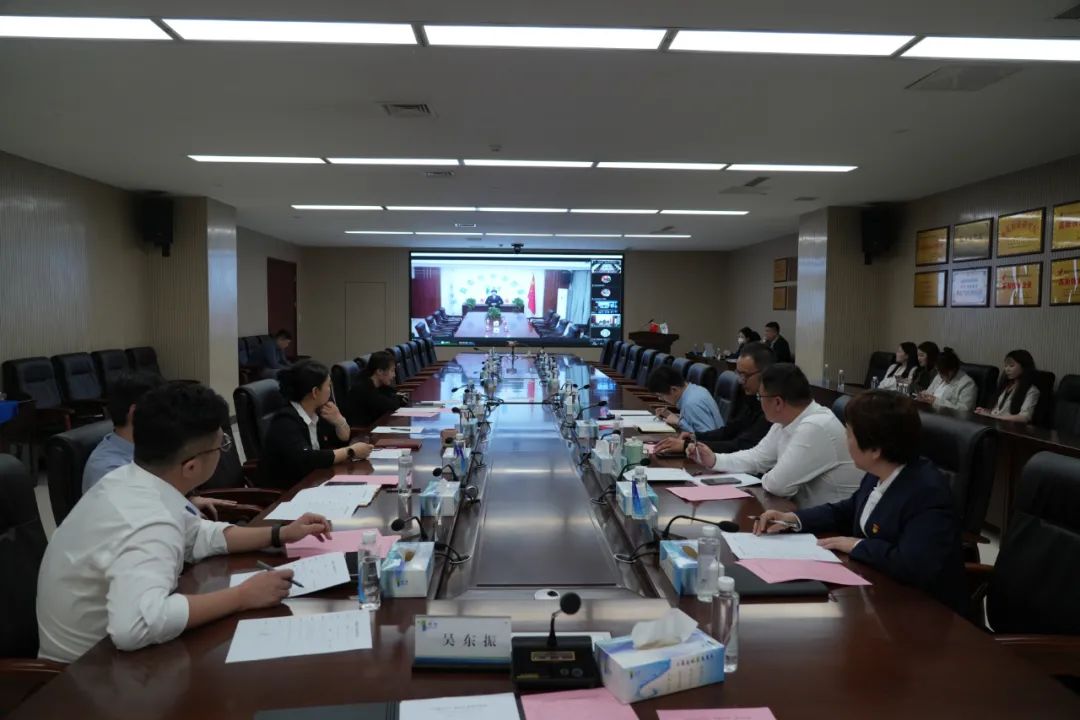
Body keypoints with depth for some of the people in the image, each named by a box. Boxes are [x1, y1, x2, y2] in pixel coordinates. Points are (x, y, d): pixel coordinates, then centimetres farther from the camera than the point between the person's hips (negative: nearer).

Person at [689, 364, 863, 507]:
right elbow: (757, 457, 14)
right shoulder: (785, 422, 2)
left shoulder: (816, 428, -26)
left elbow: (778, 484, -25)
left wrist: (766, 479, -4)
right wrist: (714, 460, 3)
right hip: (804, 513, 8)